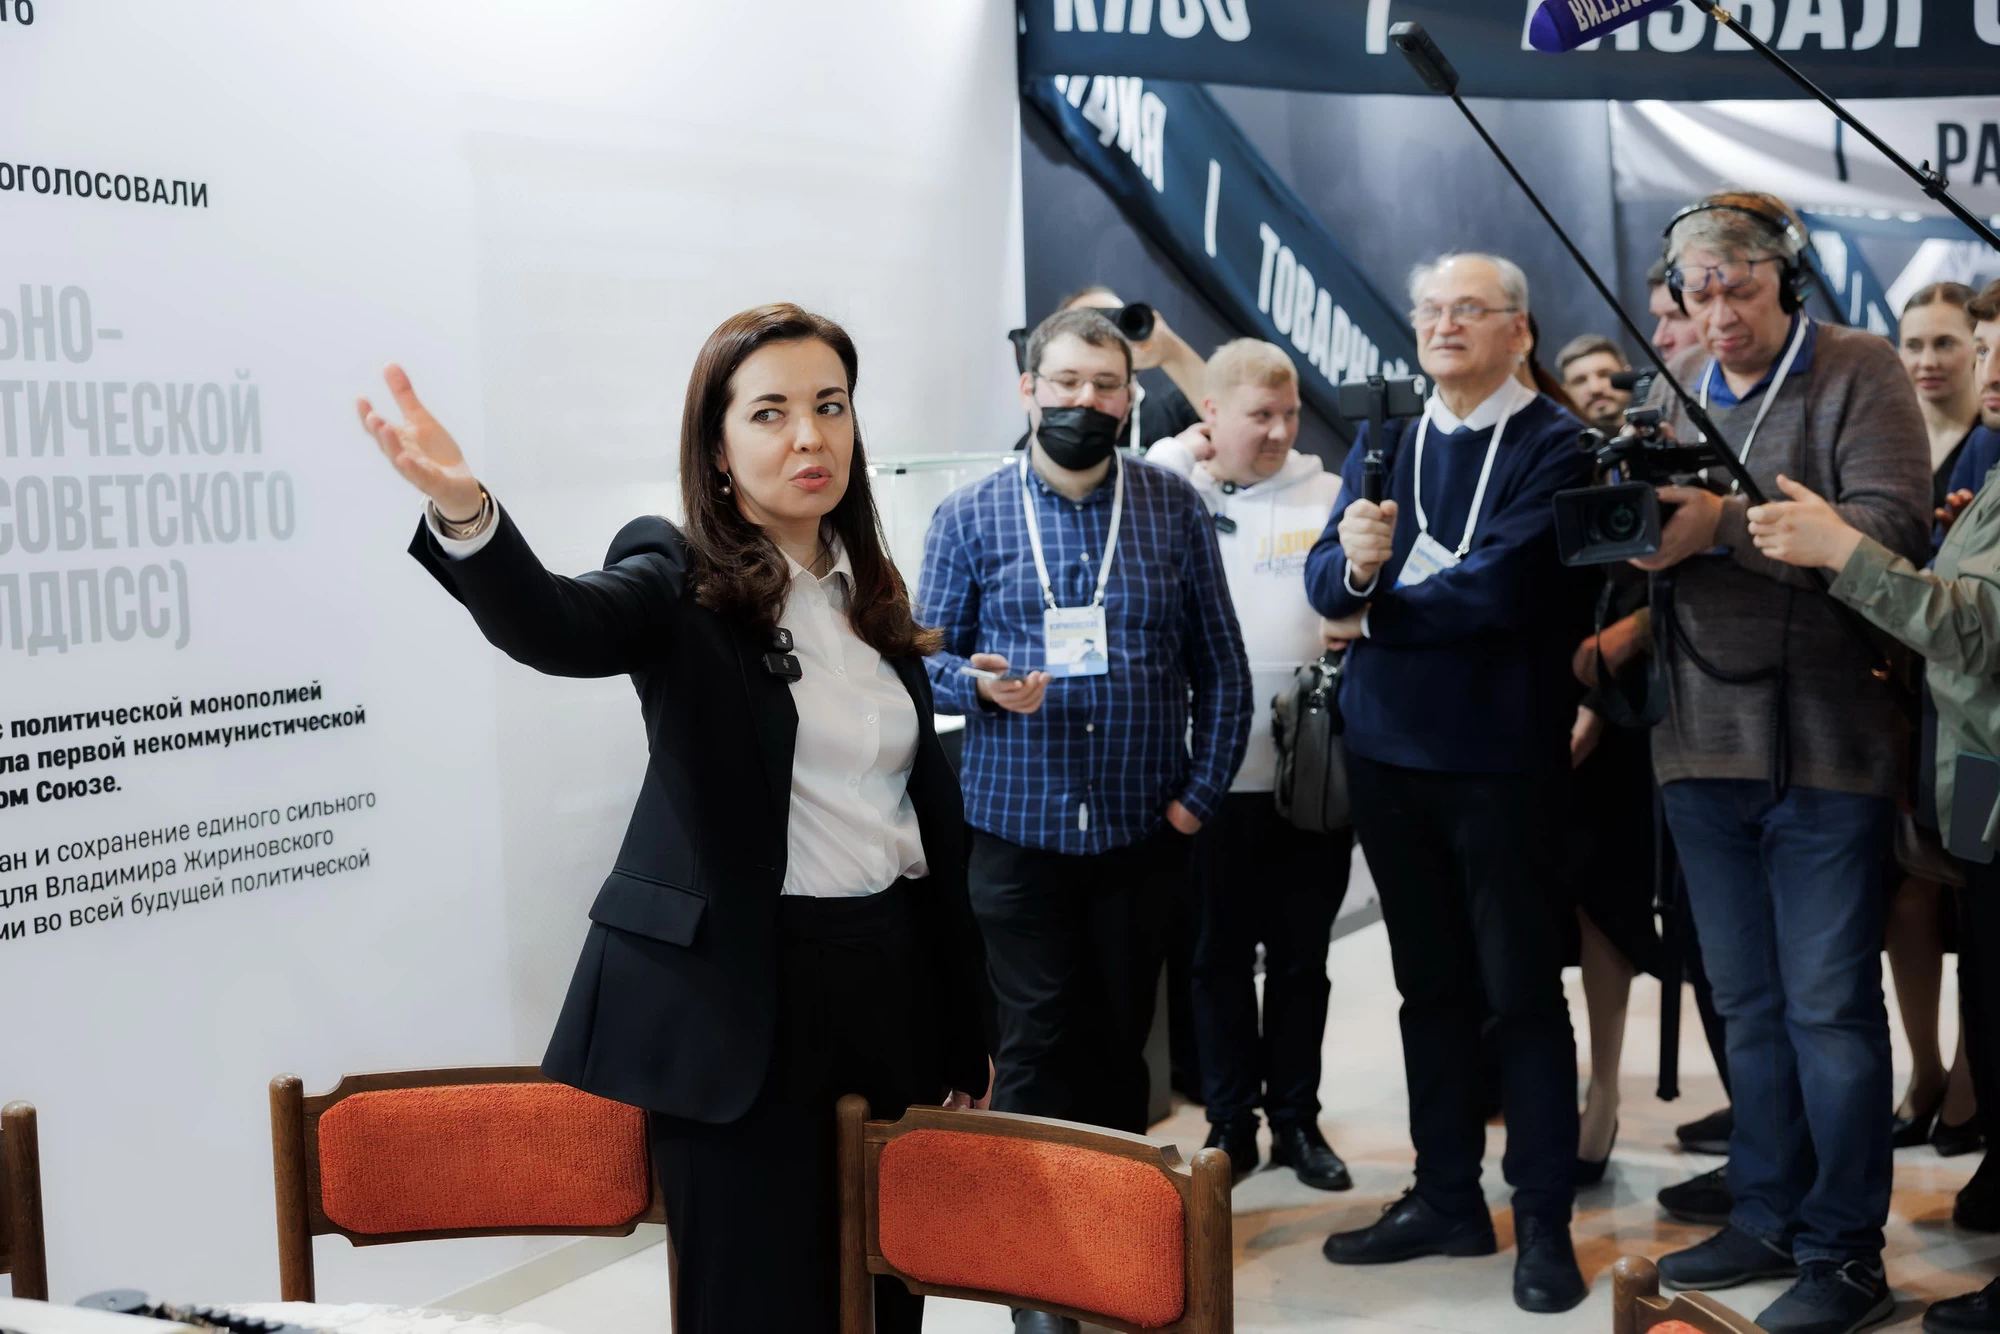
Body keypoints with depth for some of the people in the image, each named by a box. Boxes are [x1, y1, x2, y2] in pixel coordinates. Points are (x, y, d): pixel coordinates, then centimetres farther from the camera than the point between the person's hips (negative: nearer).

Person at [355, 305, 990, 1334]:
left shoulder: (871, 591, 11)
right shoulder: (680, 582, -6)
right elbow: (551, 624, -29)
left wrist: (961, 1027, 16)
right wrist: (463, 511, -51)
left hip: (890, 975, 6)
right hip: (741, 995, -5)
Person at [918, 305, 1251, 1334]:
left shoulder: (1175, 508, 3)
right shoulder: (969, 517, 0)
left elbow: (1220, 662, 5)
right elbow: (926, 659, 2)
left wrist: (1202, 791, -2)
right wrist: (982, 683, -20)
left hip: (1142, 828, 1)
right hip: (1018, 827, -1)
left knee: (1120, 1043, 12)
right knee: (1035, 1047, 2)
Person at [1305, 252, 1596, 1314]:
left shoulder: (1553, 447, -8)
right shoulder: (1383, 442, 11)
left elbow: (1502, 585, -19)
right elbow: (1326, 579, 2)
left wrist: (1375, 610, -6)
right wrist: (1352, 561, -21)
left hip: (1503, 756, -5)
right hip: (1390, 750, 5)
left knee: (1524, 990, 3)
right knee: (1431, 986, 14)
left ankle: (1544, 1222, 14)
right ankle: (1445, 1197, 26)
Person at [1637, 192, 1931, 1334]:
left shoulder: (1860, 372, -6)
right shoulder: (1677, 391, 10)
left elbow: (1894, 528, -19)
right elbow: (1652, 550, 9)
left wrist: (1726, 523, -26)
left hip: (1829, 742, -5)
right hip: (1706, 738, 5)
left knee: (1829, 1006, 1)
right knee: (1750, 1008, 15)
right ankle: (1767, 1220, 27)